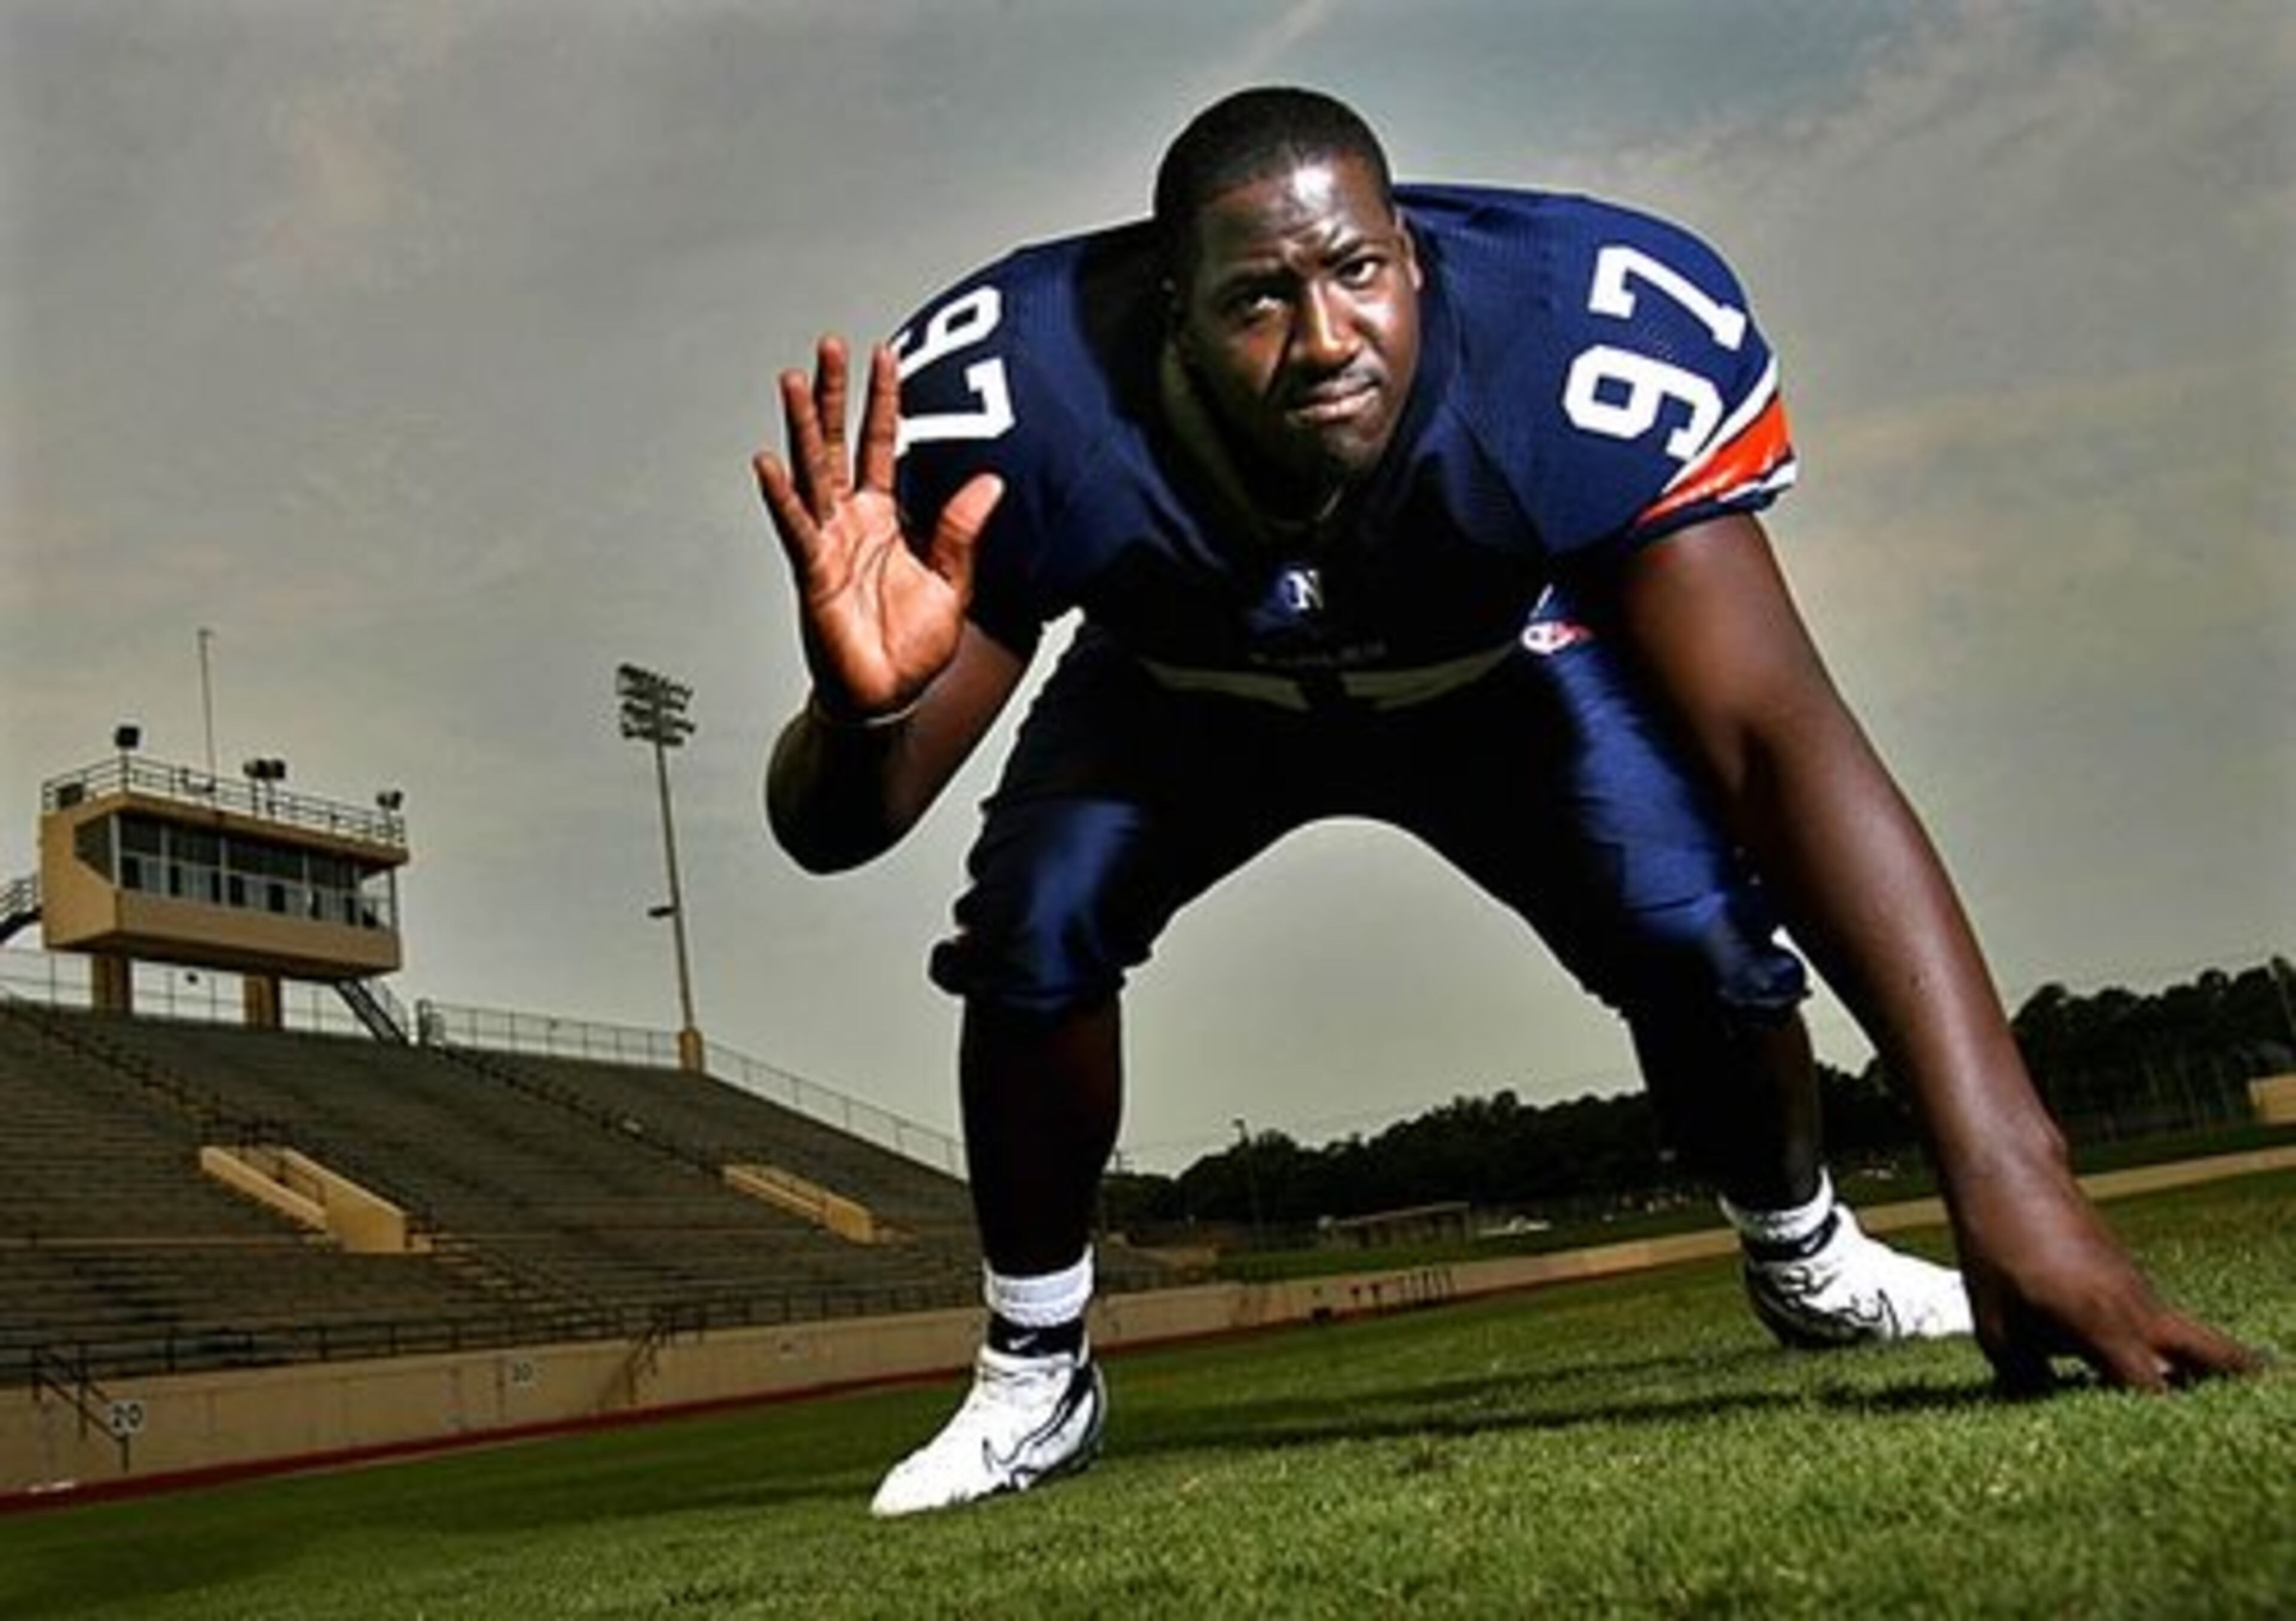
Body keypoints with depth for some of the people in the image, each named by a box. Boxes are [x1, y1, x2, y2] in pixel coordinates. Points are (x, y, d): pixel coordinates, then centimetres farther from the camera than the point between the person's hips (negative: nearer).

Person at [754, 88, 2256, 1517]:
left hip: (1496, 665, 0)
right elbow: (831, 832, -33)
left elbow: (1772, 732, -46)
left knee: (1694, 923, -21)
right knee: (1033, 926, -24)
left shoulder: (1581, 349, -40)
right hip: (1185, 690, 1)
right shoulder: (1029, 401, -37)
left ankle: (1807, 1258, 14)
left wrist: (2004, 1167, -54)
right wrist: (862, 709, -59)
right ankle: (1036, 1371, 2)